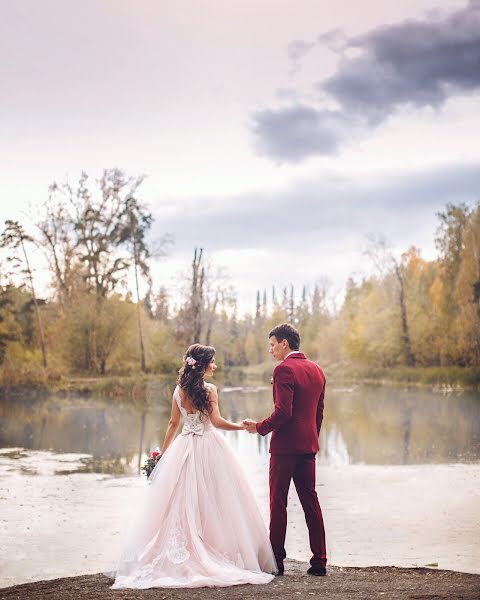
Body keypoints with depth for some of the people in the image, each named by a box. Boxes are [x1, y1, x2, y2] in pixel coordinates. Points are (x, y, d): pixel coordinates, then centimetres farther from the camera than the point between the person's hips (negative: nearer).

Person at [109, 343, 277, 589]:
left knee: (182, 503, 7)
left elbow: (173, 424, 11)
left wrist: (163, 453, 18)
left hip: (184, 448, 5)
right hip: (208, 448, -5)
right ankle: (219, 554, 1)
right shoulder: (209, 389, -9)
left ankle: (181, 557, 7)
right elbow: (216, 421, -17)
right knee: (212, 503, 0)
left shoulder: (179, 390, 7)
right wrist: (241, 426, -6)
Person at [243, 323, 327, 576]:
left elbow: (283, 411, -20)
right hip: (309, 444, 8)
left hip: (285, 444, -8)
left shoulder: (284, 369, -13)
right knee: (310, 500, 10)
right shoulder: (317, 370, 12)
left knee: (278, 501, 1)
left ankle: (276, 560, 6)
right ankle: (319, 560, 11)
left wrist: (260, 427, -8)